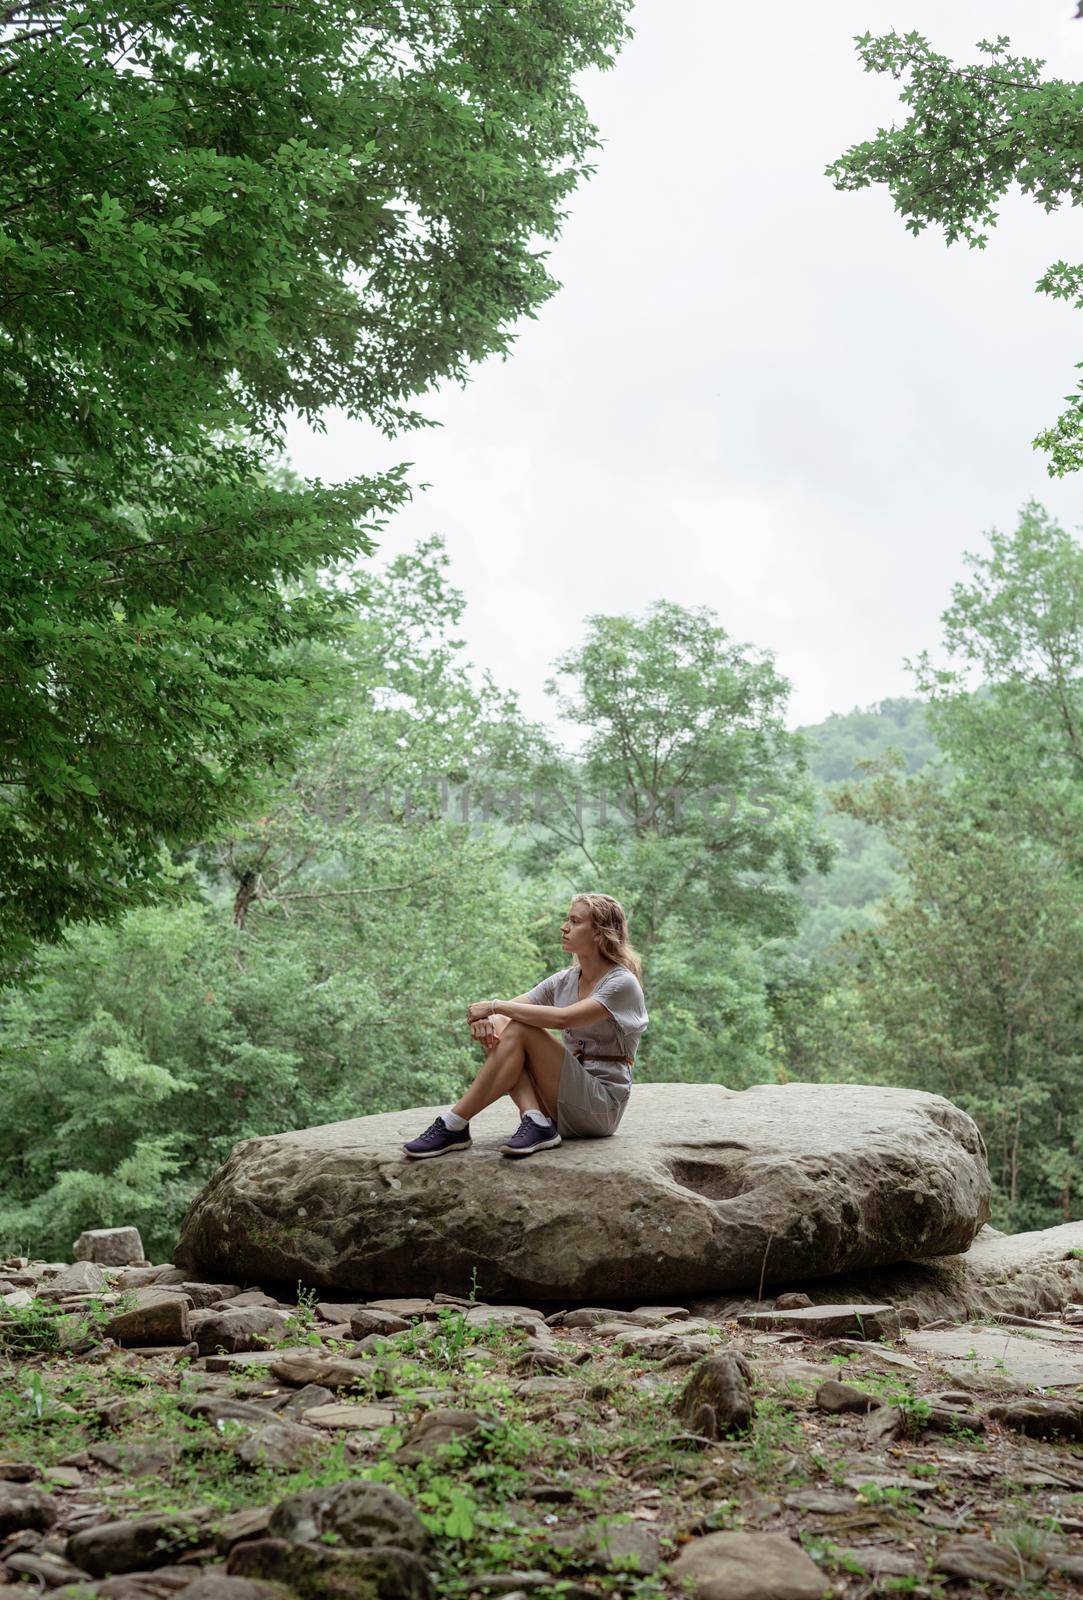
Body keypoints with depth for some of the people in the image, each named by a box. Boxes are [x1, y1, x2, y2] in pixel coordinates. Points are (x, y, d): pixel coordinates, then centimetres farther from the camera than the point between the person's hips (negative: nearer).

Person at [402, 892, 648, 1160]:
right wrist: (485, 1018, -23)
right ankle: (536, 1121, -27)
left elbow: (563, 1018, -26)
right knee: (496, 1027, -12)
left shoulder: (622, 983, -11)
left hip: (602, 1108, -7)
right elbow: (515, 1005, 1)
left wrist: (496, 1006, -22)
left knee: (519, 1030, -24)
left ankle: (453, 1126, -24)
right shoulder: (564, 981, 11)